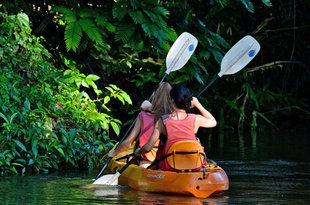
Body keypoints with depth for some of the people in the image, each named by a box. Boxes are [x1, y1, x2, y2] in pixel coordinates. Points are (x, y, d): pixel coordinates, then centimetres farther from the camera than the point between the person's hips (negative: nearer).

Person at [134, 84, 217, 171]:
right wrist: (198, 105, 18)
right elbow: (213, 122, 18)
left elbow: (148, 148, -4)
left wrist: (138, 152, 19)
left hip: (171, 167, -1)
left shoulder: (162, 121, -7)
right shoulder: (195, 119, -5)